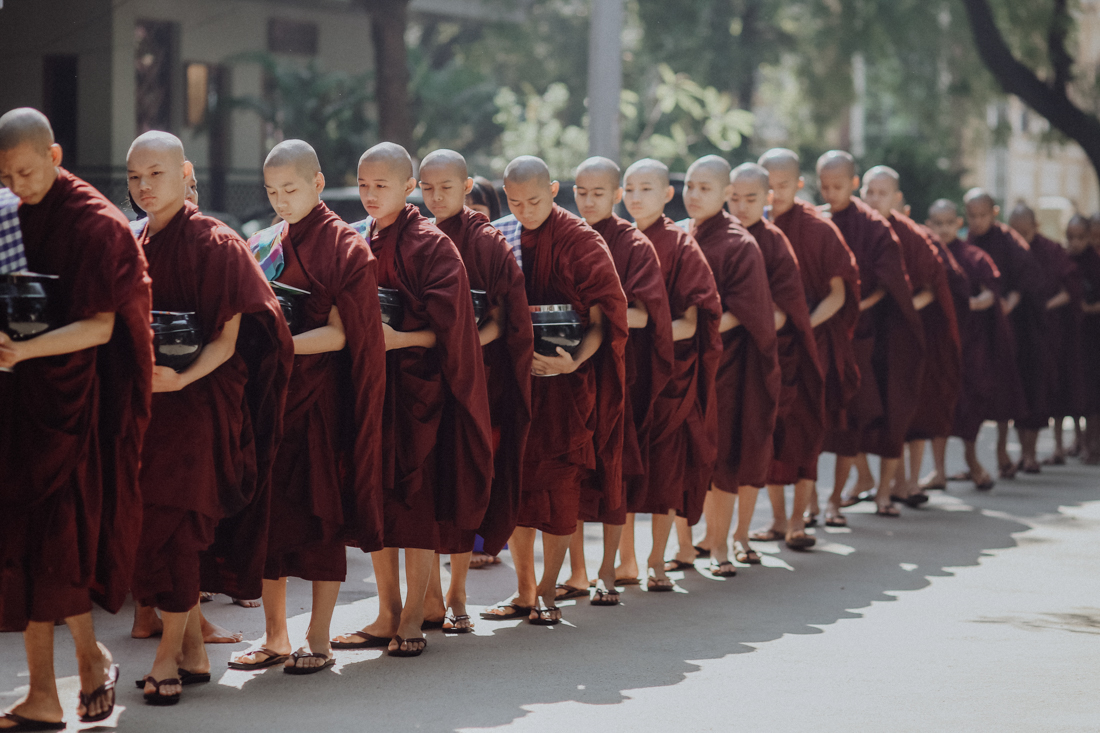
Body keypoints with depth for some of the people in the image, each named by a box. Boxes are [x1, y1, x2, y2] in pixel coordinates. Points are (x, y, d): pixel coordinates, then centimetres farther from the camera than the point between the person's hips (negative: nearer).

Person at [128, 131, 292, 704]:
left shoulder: (214, 245, -8)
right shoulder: (140, 248, 13)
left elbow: (228, 337, -11)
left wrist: (183, 376, -25)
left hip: (203, 399, -7)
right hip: (147, 398, 7)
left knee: (176, 522, -9)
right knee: (167, 525, 6)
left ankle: (168, 656, -1)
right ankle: (193, 651, 15)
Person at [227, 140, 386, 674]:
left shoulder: (344, 247, -4)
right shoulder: (263, 245, 13)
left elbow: (339, 334, -12)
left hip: (320, 394, -5)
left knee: (321, 514, -2)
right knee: (268, 511, 4)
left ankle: (319, 641, 5)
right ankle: (275, 638, 13)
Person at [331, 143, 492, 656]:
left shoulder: (431, 246, -7)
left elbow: (446, 324, -12)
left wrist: (400, 339, -24)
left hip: (418, 385, -6)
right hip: (367, 383, 6)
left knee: (417, 500, -3)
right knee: (375, 498, 8)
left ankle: (413, 618, 5)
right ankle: (387, 614, 16)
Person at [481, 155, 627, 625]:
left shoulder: (579, 241, -7)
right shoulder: (499, 238, 6)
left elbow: (604, 317, -11)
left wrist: (575, 360, -27)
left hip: (565, 380, -4)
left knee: (559, 485, -2)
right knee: (515, 482, 5)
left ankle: (547, 592, 8)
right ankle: (524, 592, 15)